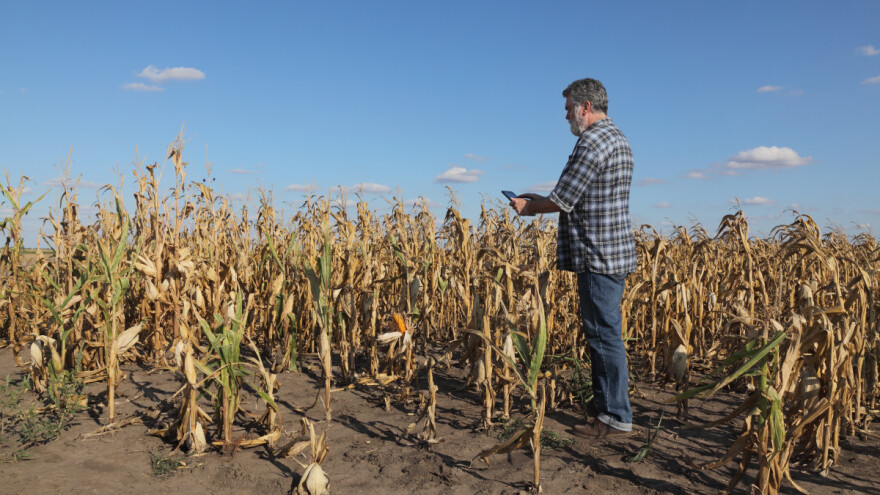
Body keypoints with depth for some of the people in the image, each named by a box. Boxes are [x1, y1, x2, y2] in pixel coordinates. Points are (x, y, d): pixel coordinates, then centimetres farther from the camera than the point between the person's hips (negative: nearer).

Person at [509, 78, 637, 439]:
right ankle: (604, 404, 26)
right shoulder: (616, 138, 18)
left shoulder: (592, 142, -16)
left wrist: (529, 207, 1)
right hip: (615, 253, 11)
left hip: (599, 255, -11)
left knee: (604, 335, -3)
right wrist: (539, 200, 18)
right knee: (602, 333, 16)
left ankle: (616, 418, 6)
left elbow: (562, 201, -17)